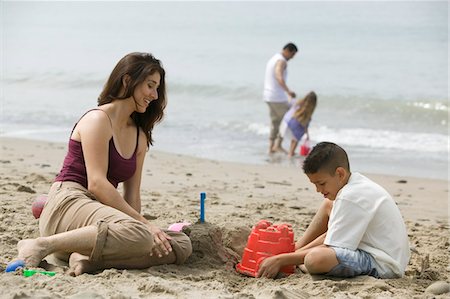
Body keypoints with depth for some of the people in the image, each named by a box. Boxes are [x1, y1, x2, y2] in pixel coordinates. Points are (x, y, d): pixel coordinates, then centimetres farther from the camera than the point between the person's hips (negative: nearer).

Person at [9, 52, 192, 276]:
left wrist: (138, 223, -4)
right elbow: (96, 183, -16)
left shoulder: (140, 136, 20)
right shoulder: (98, 120, -5)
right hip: (67, 204, -8)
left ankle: (90, 259, -21)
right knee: (140, 236, -36)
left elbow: (132, 195, 15)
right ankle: (42, 245, -24)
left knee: (181, 245, -9)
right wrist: (144, 223, -18)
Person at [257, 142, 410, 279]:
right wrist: (298, 250, 10)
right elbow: (332, 234, 15)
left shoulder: (351, 197, -23)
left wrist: (281, 260, -16)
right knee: (328, 204, 20)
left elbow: (329, 250, -20)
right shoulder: (354, 185, 8)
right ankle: (296, 250, 17)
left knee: (315, 259, -34)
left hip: (384, 264, -11)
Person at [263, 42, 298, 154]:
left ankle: (271, 147, 13)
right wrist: (288, 91, -47)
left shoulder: (272, 59, 15)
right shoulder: (281, 61, -16)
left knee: (275, 122, 15)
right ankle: (278, 144, 1)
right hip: (278, 97, -9)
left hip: (268, 96, 9)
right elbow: (279, 77, -36)